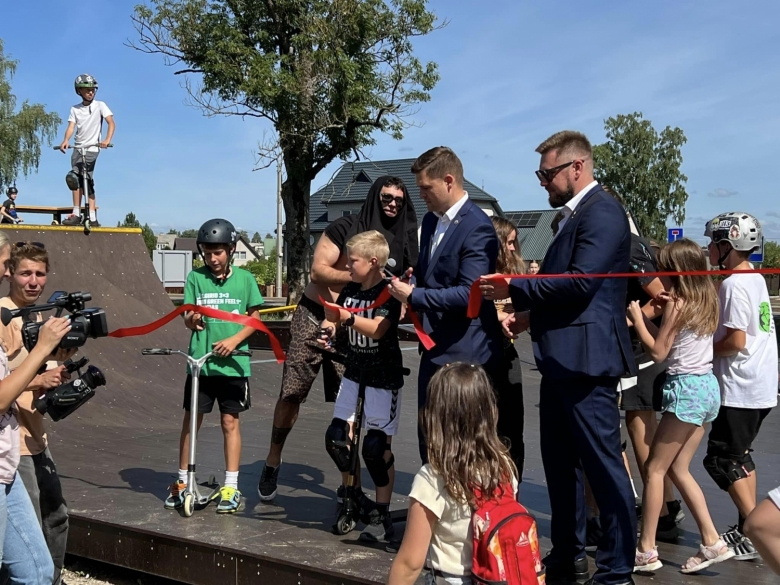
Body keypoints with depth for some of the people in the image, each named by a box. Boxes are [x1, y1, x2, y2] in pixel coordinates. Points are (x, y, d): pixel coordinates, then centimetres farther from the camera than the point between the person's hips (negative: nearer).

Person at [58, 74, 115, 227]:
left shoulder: (100, 105, 1)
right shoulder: (75, 109, 10)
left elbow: (111, 123, -9)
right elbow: (71, 127, -2)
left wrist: (107, 140, -27)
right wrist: (65, 141, -22)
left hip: (92, 148, -5)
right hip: (78, 148, 5)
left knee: (73, 177, -19)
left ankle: (76, 214, -13)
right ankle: (93, 218, 7)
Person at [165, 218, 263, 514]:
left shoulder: (244, 279, 1)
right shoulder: (196, 278, 2)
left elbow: (254, 319, 4)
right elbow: (187, 318, -1)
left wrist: (234, 339, -11)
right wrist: (192, 319, -24)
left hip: (233, 362, -1)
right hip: (200, 362, 1)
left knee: (230, 421, 4)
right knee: (191, 419, 6)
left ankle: (231, 487, 12)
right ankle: (182, 482, 20)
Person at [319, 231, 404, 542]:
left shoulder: (388, 292, -14)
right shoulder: (350, 290, 7)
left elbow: (377, 329, -27)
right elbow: (334, 318, 14)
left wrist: (348, 317, -39)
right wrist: (328, 328, -8)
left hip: (383, 378, -7)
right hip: (354, 373, 7)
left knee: (376, 447, -7)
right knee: (336, 439, 6)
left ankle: (382, 515, 4)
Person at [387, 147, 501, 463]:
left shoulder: (477, 227, -17)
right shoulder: (431, 220, 11)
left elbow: (469, 294, -23)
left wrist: (413, 296, -18)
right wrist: (412, 278, 0)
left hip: (465, 352, -9)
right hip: (435, 348, 9)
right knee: (429, 437, 16)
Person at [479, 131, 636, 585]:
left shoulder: (602, 211, -12)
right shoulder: (571, 216, 18)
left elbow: (580, 282, -22)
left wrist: (515, 289, -15)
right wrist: (528, 315, 9)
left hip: (585, 359, -11)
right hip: (560, 360, 11)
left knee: (604, 466, -3)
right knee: (561, 464, 17)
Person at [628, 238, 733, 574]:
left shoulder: (678, 304, -12)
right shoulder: (706, 300, 11)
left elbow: (658, 352, -10)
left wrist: (636, 316, -4)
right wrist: (645, 317, 9)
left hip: (686, 389, -8)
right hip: (707, 386, 9)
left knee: (654, 469, 0)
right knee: (678, 469, 14)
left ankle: (646, 550, 2)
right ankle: (712, 542, 12)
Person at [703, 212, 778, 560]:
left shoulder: (734, 284, -17)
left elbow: (736, 340, -21)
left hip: (740, 388, -10)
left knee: (721, 459, -4)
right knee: (739, 454, 18)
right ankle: (749, 526, 23)